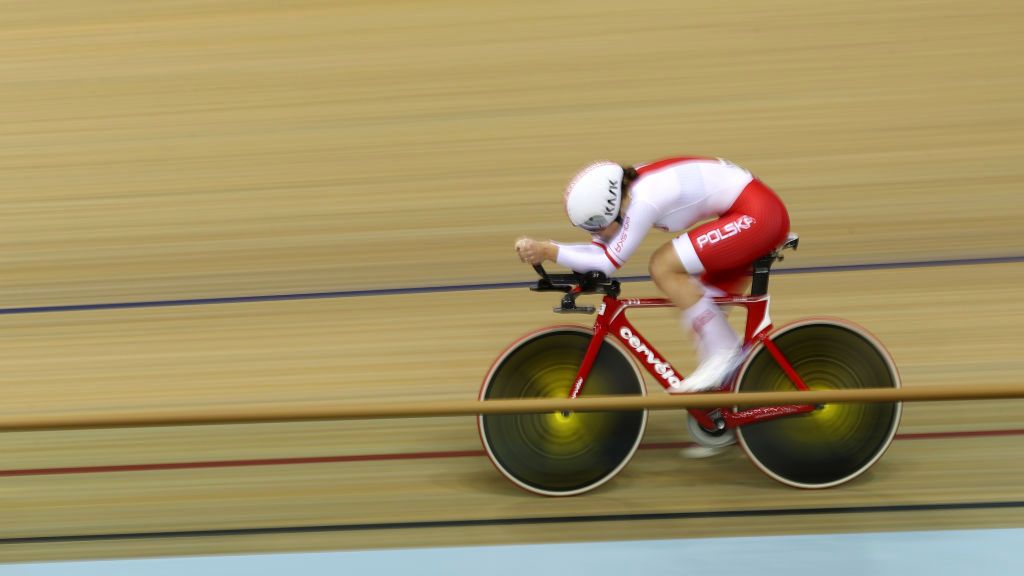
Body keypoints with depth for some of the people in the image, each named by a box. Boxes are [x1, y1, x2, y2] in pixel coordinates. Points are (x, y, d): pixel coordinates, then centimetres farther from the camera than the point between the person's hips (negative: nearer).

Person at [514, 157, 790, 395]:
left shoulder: (642, 201, -24)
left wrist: (548, 251, -20)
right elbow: (600, 249, 8)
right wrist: (539, 248, -3)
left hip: (756, 214, -10)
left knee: (662, 266, -15)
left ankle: (723, 353, -8)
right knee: (699, 306, 10)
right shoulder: (624, 194, 3)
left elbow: (608, 263, -19)